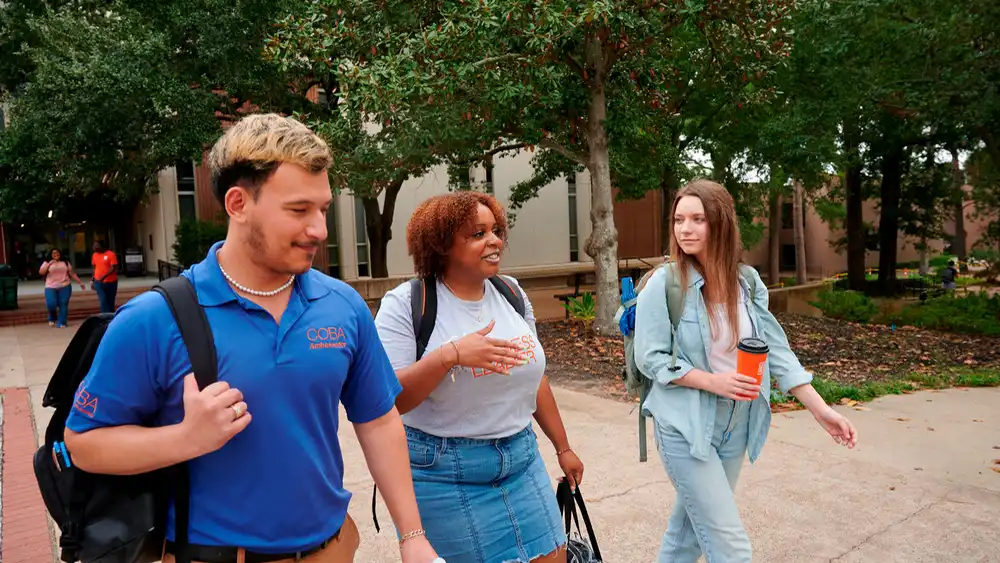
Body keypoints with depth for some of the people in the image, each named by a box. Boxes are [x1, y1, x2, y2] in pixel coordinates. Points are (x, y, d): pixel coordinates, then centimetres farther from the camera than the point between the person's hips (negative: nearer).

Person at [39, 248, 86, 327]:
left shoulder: (65, 262, 12)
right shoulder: (47, 263, 7)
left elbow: (72, 274, 14)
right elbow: (41, 272, -6)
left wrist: (80, 283, 10)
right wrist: (49, 264, -15)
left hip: (65, 287, 1)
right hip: (51, 287, -1)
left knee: (63, 305, -4)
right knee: (51, 304, -13)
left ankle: (61, 323, 3)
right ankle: (52, 319, 15)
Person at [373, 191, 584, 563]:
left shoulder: (512, 293, 4)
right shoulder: (406, 304, -13)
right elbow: (387, 400, -19)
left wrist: (563, 447, 17)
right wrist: (450, 355, -31)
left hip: (521, 461, 5)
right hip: (440, 475, -5)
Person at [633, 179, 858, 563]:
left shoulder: (748, 281, 0)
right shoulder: (665, 282, -14)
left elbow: (775, 349, 3)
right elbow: (650, 359, -13)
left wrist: (820, 409, -1)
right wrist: (713, 381, -22)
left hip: (736, 425, 5)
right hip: (685, 426, -5)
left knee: (690, 527, 19)